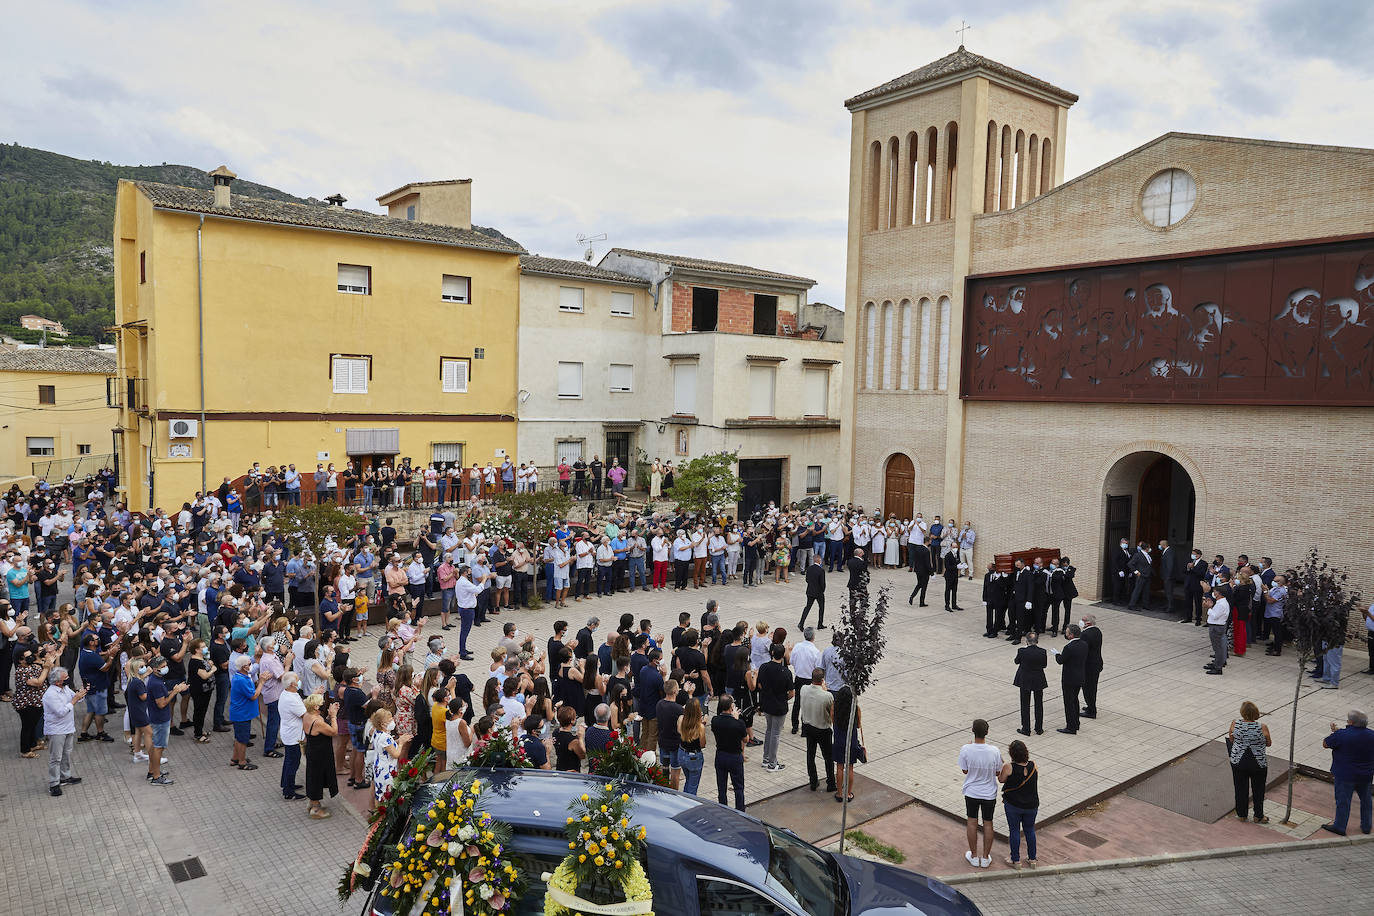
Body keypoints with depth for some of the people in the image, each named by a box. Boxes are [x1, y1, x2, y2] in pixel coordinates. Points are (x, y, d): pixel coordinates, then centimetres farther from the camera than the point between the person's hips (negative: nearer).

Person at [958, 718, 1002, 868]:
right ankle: (985, 858, 29)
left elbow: (965, 771, -7)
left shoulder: (965, 750, -23)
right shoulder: (994, 751, -23)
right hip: (989, 793, 0)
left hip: (971, 792, 0)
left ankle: (974, 856, 29)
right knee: (988, 823, 17)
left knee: (972, 822, 17)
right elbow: (998, 773, -9)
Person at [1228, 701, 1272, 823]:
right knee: (1258, 790, 18)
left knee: (1240, 789, 17)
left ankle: (1241, 814, 30)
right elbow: (1269, 744, -2)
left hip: (1238, 761, 1)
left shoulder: (1235, 724, -14)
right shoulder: (1262, 727, -19)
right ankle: (1258, 816, 30)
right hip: (1258, 763, -1)